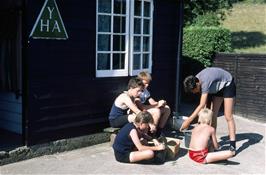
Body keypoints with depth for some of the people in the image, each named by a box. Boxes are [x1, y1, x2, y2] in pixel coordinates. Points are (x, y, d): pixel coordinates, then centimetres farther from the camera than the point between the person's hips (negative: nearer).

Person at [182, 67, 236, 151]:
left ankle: (232, 145, -10)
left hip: (227, 84, -8)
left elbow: (201, 105, -42)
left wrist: (188, 120, -44)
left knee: (228, 116, -12)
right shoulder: (196, 80, -15)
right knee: (213, 114, 3)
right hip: (218, 88, 8)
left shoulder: (205, 82, -38)